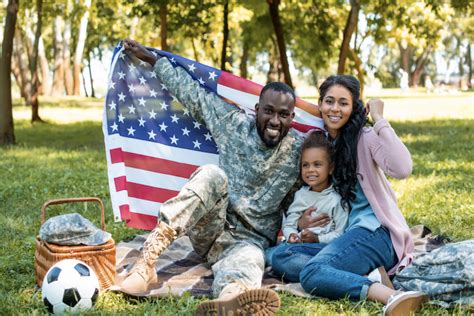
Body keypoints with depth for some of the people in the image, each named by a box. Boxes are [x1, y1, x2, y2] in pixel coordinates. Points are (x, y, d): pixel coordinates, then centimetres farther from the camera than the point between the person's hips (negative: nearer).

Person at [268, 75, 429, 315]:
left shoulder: (364, 137, -1)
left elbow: (402, 169, -22)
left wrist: (379, 119, -14)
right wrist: (300, 222, 4)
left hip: (374, 232, -8)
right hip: (338, 239, 8)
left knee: (312, 273, -30)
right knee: (279, 255, -17)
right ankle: (371, 283, -28)